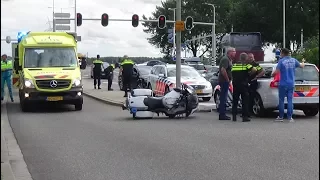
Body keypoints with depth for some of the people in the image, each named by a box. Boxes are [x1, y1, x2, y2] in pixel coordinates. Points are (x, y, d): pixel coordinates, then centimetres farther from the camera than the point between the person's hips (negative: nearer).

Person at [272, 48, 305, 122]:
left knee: (281, 100, 5)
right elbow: (302, 66, 20)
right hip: (291, 84, 4)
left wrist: (272, 74, 6)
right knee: (290, 100, 4)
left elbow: (276, 72, -16)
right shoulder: (294, 60, 4)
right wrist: (303, 62, 42)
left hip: (283, 84, -4)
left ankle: (281, 117, 9)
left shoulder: (281, 61, -9)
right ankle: (290, 117, 0)